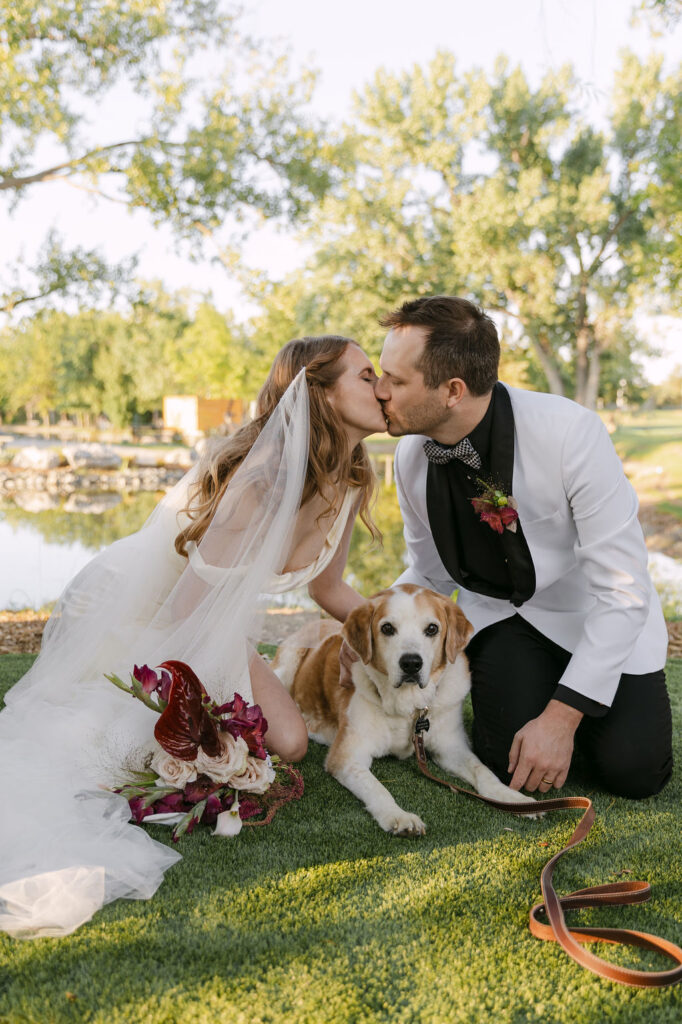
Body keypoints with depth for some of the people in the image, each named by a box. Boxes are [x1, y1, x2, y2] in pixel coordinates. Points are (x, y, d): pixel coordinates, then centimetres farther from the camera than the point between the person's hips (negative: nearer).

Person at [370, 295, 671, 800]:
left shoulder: (570, 431, -31)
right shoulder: (412, 456, -13)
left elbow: (622, 589, -27)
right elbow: (430, 575, 3)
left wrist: (560, 718, -29)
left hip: (601, 618, -2)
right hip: (500, 613, 3)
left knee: (632, 770, -16)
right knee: (506, 758, -18)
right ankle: (494, 683, 14)